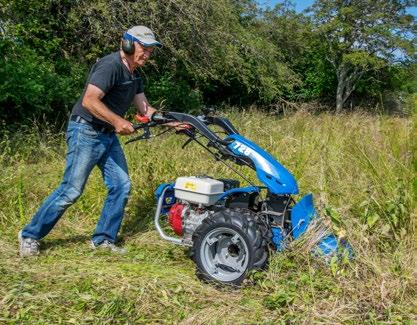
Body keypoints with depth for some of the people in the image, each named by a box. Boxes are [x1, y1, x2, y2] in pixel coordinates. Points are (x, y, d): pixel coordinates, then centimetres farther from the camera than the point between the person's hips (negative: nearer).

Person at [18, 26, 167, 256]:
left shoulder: (134, 76, 13)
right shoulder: (110, 65, -17)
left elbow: (145, 109, 10)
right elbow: (89, 101, -25)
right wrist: (117, 121, -26)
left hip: (108, 135, 9)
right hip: (86, 132, -9)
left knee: (121, 185, 3)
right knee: (71, 190, -7)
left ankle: (103, 239, 14)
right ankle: (30, 235, 9)